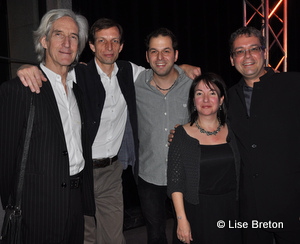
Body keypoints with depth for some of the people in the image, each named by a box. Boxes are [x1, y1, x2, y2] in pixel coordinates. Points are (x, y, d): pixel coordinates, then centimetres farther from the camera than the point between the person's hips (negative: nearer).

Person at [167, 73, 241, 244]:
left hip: (229, 210, 3)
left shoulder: (230, 131, 3)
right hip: (197, 212, -3)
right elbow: (175, 181, -9)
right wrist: (182, 219, -13)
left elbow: (238, 173, 10)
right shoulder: (183, 135, -8)